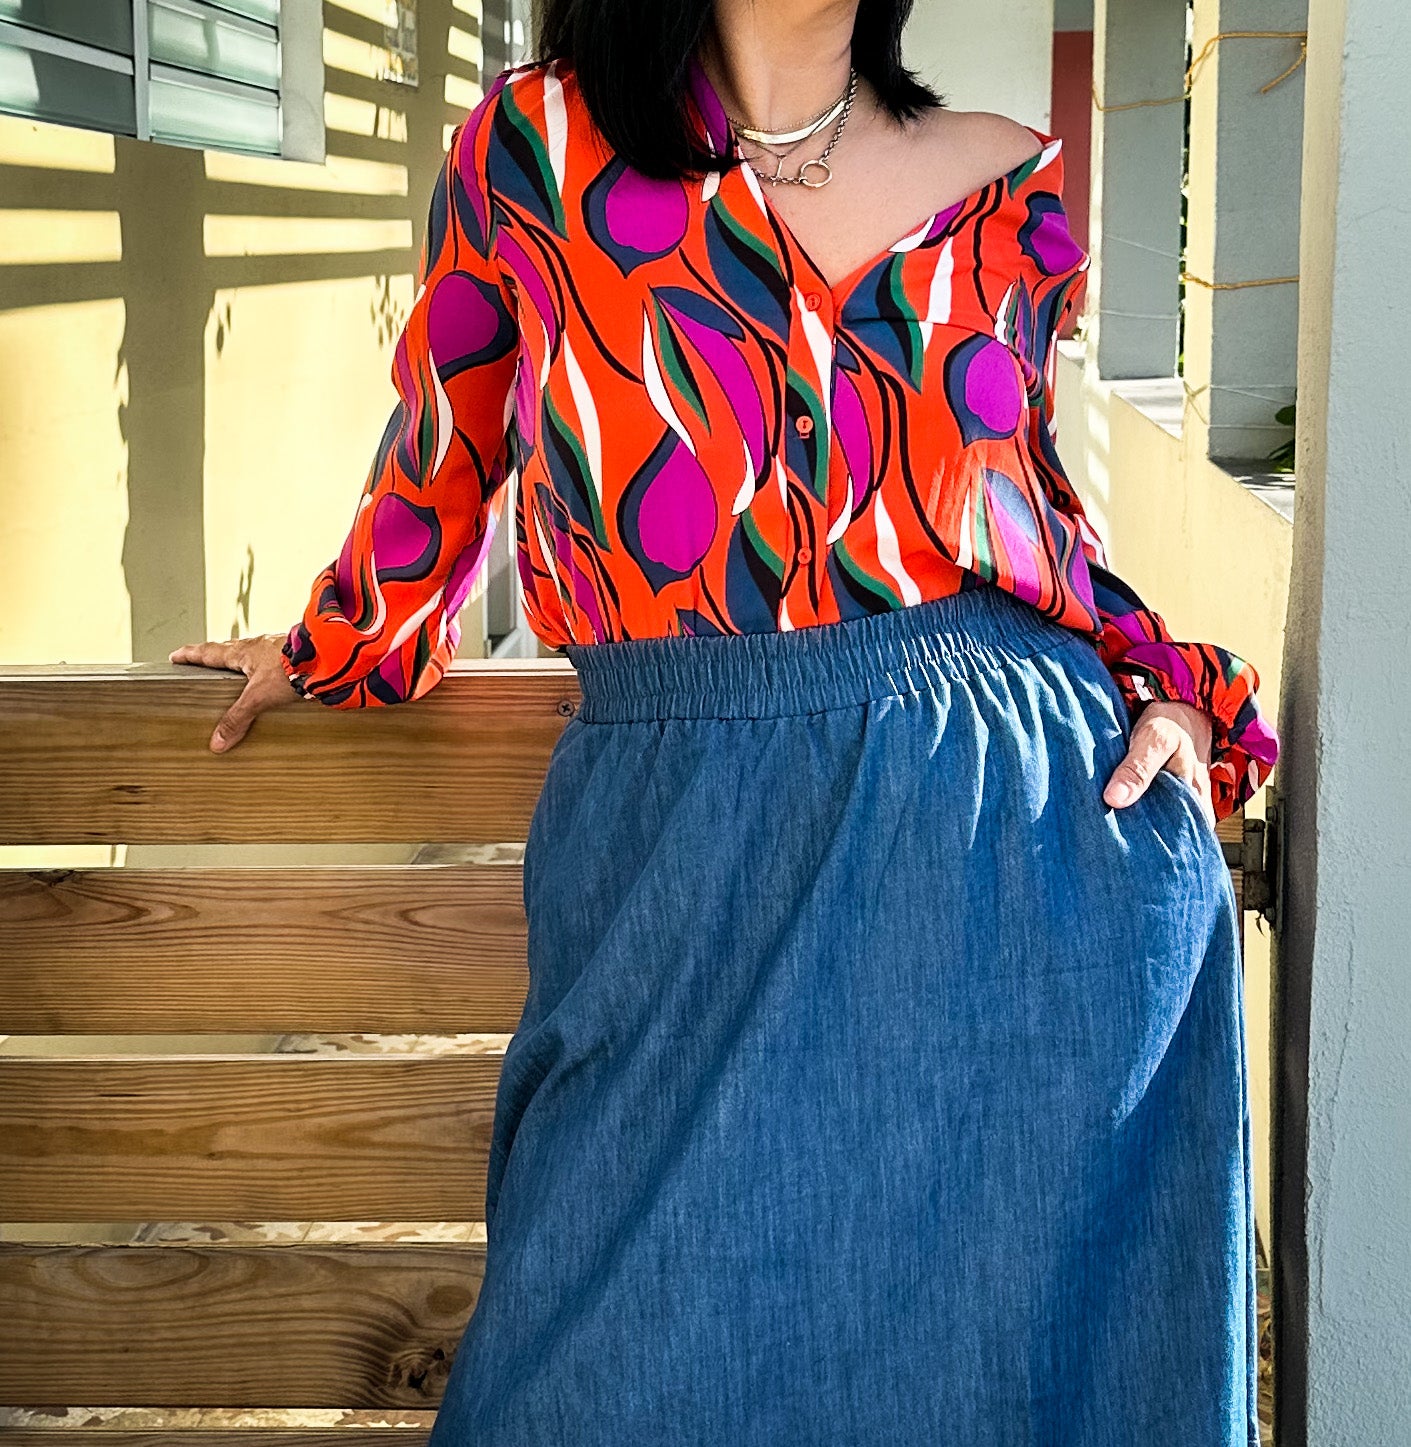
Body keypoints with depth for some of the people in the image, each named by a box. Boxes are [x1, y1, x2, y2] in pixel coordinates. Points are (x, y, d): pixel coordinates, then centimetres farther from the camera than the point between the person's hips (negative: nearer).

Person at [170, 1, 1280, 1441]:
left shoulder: (1006, 185, 7)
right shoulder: (534, 144, 2)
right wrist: (335, 642, 31)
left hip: (1031, 844, 2)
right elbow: (444, 441, 18)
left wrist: (1156, 691, 5)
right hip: (695, 875, -1)